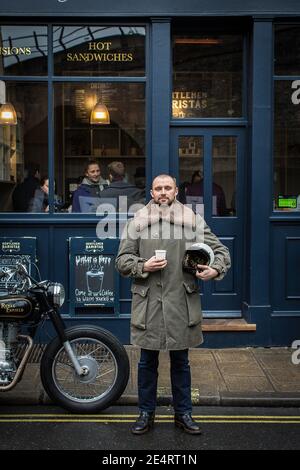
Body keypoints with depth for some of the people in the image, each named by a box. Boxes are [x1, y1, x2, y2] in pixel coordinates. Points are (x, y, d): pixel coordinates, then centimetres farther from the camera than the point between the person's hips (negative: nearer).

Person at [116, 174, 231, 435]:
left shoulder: (193, 221, 4)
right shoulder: (137, 222, 4)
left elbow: (220, 250, 5)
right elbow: (122, 260, 5)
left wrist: (216, 269, -15)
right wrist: (143, 267, -13)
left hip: (182, 303, 0)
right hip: (148, 302, 0)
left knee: (181, 362, 15)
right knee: (148, 361, 13)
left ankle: (183, 413, 32)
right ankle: (146, 413, 31)